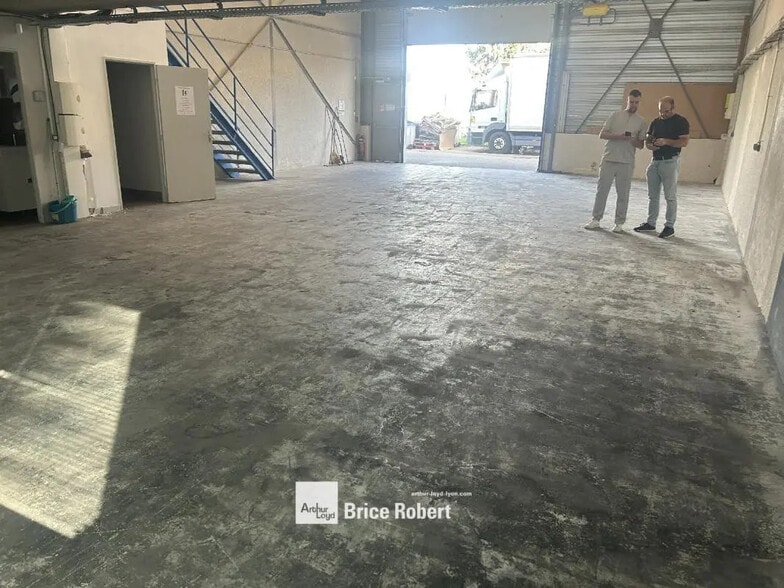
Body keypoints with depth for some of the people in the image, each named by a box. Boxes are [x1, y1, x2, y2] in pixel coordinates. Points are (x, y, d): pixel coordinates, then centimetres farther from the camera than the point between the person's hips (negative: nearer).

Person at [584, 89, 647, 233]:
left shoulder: (641, 121, 8)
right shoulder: (615, 115, 7)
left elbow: (641, 144, 9)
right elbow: (602, 134, 2)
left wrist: (632, 140, -13)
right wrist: (619, 136, -14)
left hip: (627, 163, 0)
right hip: (609, 160, 0)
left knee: (623, 194, 2)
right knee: (602, 190, 2)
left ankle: (619, 223, 9)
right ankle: (596, 219, 10)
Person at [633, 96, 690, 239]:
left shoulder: (681, 121, -5)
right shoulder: (655, 122, 13)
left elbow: (684, 142, -12)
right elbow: (647, 139, 18)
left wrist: (666, 142, -23)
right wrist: (649, 145, -5)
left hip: (670, 161, -6)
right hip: (655, 161, 6)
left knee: (670, 196, -2)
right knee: (653, 195, 11)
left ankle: (670, 226, 3)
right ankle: (651, 223, 20)